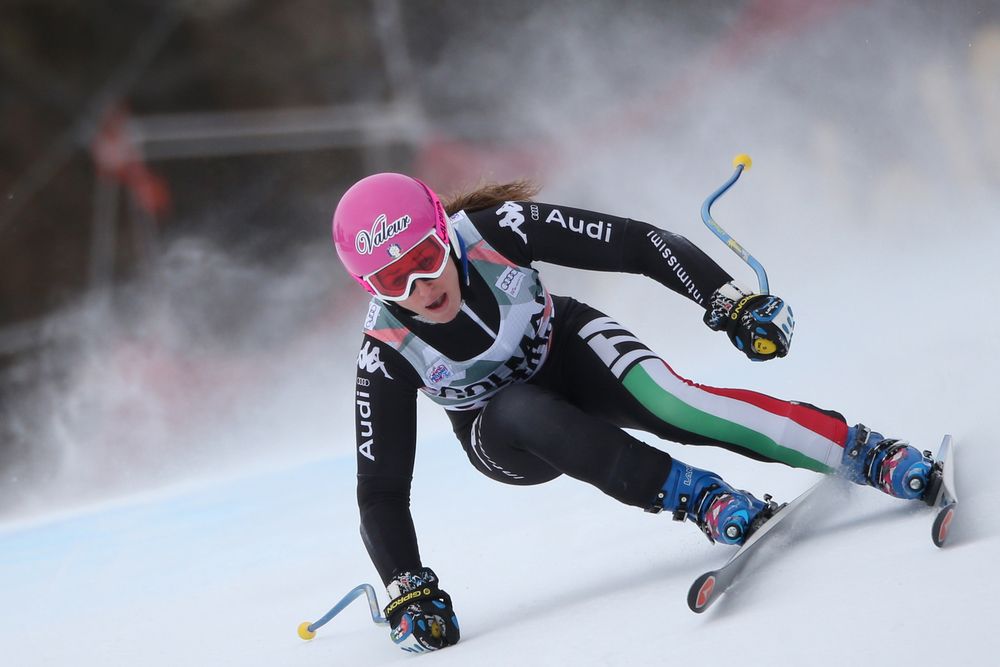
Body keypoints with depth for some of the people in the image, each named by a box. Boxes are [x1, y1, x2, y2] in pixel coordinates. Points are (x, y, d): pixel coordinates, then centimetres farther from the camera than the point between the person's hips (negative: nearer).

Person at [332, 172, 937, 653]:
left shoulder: (491, 231, -30)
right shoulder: (387, 354, -28)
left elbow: (634, 245, -25)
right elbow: (382, 491, -22)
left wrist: (730, 301, -32)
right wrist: (408, 592, -32)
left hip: (569, 351, 0)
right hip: (507, 437, 1)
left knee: (667, 400, -32)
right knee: (523, 412, -37)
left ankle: (875, 458, -38)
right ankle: (699, 497, -34)